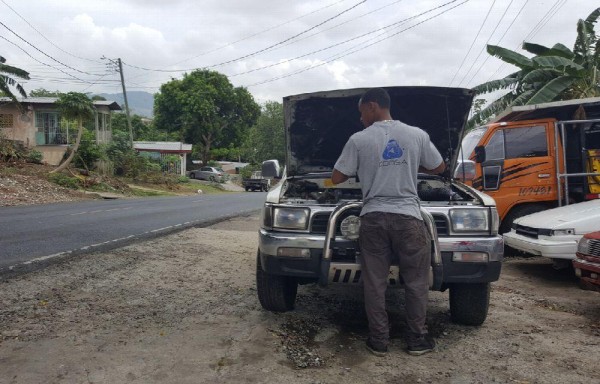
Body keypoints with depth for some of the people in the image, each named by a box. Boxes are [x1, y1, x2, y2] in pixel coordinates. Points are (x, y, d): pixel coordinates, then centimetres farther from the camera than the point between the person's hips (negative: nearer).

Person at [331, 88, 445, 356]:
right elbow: (439, 168, 16)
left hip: (373, 218, 0)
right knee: (416, 282, 11)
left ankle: (379, 340, 13)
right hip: (408, 218, 1)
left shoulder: (359, 140, 0)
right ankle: (417, 340, 17)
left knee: (374, 284, 8)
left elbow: (337, 178, 4)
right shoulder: (417, 135, 4)